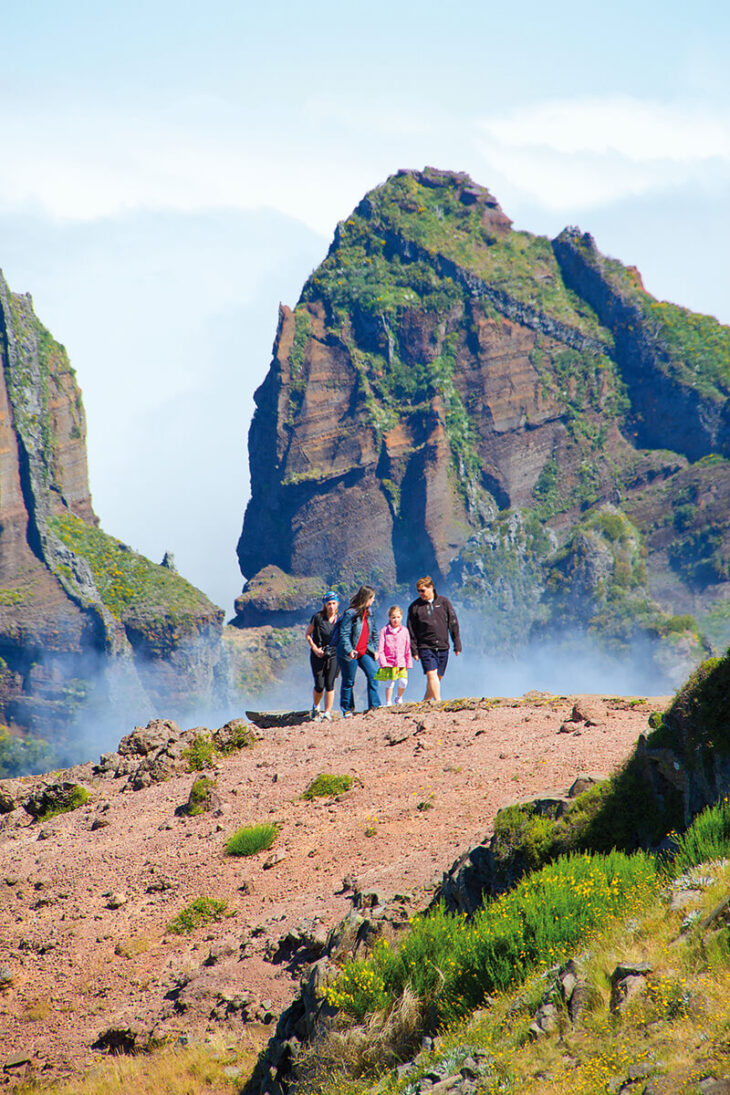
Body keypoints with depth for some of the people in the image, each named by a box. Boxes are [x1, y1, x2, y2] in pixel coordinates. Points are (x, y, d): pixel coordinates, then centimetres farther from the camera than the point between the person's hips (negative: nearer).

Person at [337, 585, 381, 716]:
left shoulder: (367, 613, 9)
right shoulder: (350, 614, -15)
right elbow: (344, 634, -17)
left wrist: (372, 650, 14)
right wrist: (349, 650, -29)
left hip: (364, 652, 7)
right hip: (349, 653, -7)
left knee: (373, 674, -8)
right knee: (348, 681, 3)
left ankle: (374, 706, -2)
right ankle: (347, 709, 14)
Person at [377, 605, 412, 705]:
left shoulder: (404, 631, 7)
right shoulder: (384, 630, 0)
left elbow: (407, 649, 11)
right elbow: (380, 649, -2)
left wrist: (408, 663, 7)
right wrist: (383, 663, -9)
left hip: (401, 663, 2)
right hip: (388, 663, -2)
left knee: (403, 682, -7)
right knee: (389, 683, -1)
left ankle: (399, 697, 20)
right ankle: (388, 703, 11)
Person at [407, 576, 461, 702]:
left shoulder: (444, 602, 5)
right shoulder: (415, 606, 2)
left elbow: (453, 624, 8)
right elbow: (411, 631, 4)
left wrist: (457, 645, 4)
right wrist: (414, 650, -2)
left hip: (443, 647, 2)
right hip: (425, 647, -2)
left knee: (438, 677, 6)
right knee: (431, 675, -16)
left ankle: (426, 701, 20)